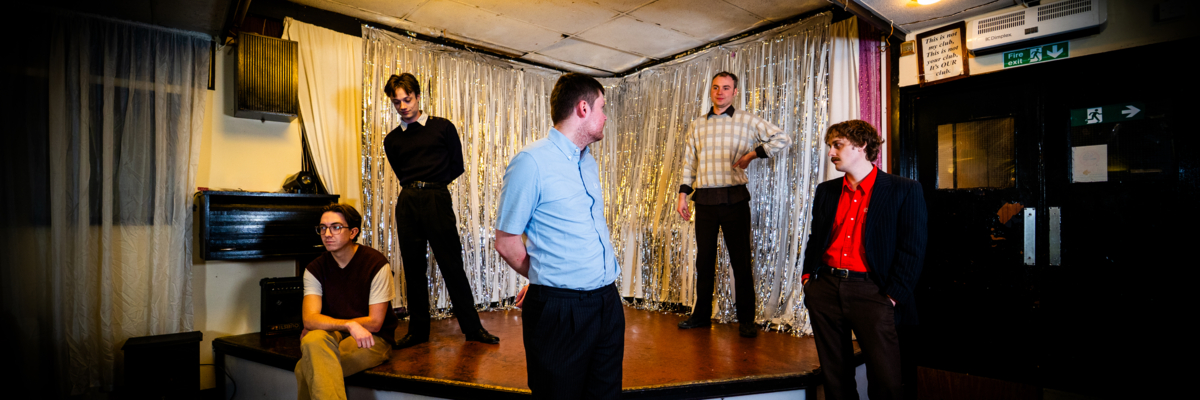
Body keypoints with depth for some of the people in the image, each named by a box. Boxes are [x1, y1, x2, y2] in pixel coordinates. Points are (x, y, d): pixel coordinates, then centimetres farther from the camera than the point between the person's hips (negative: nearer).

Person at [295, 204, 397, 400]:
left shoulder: (376, 264, -12)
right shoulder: (315, 269, 1)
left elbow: (374, 323, -13)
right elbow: (309, 319, -14)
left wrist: (327, 324, -7)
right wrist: (350, 325, -31)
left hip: (373, 340, -4)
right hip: (329, 338, 5)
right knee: (313, 339, -31)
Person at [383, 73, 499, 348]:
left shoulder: (443, 127, 6)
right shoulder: (392, 140, 15)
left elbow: (457, 166, 8)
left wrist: (431, 186, 11)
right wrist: (416, 189, 11)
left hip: (437, 199, -3)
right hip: (407, 202, 3)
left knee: (452, 265, -4)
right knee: (413, 268, 6)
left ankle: (472, 327, 5)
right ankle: (418, 330, 16)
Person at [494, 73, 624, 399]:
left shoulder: (589, 162, 12)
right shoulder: (531, 162, -13)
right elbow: (506, 244, -10)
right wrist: (544, 279, 3)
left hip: (607, 302, 7)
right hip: (561, 310, -7)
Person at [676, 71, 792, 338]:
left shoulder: (747, 122, 3)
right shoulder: (697, 126, 13)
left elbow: (783, 139, 1)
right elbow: (689, 162, 14)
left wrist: (752, 154, -6)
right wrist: (683, 195, 7)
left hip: (734, 198, -3)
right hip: (704, 200, 3)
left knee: (740, 260, 1)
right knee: (704, 259, 10)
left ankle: (746, 320, 12)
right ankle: (702, 315, 23)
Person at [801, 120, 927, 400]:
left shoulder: (904, 191, 0)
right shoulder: (826, 191, 15)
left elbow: (913, 250, -5)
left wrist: (892, 297, -10)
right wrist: (808, 277, 8)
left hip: (871, 291, -4)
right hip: (825, 288, 4)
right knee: (835, 377, 10)